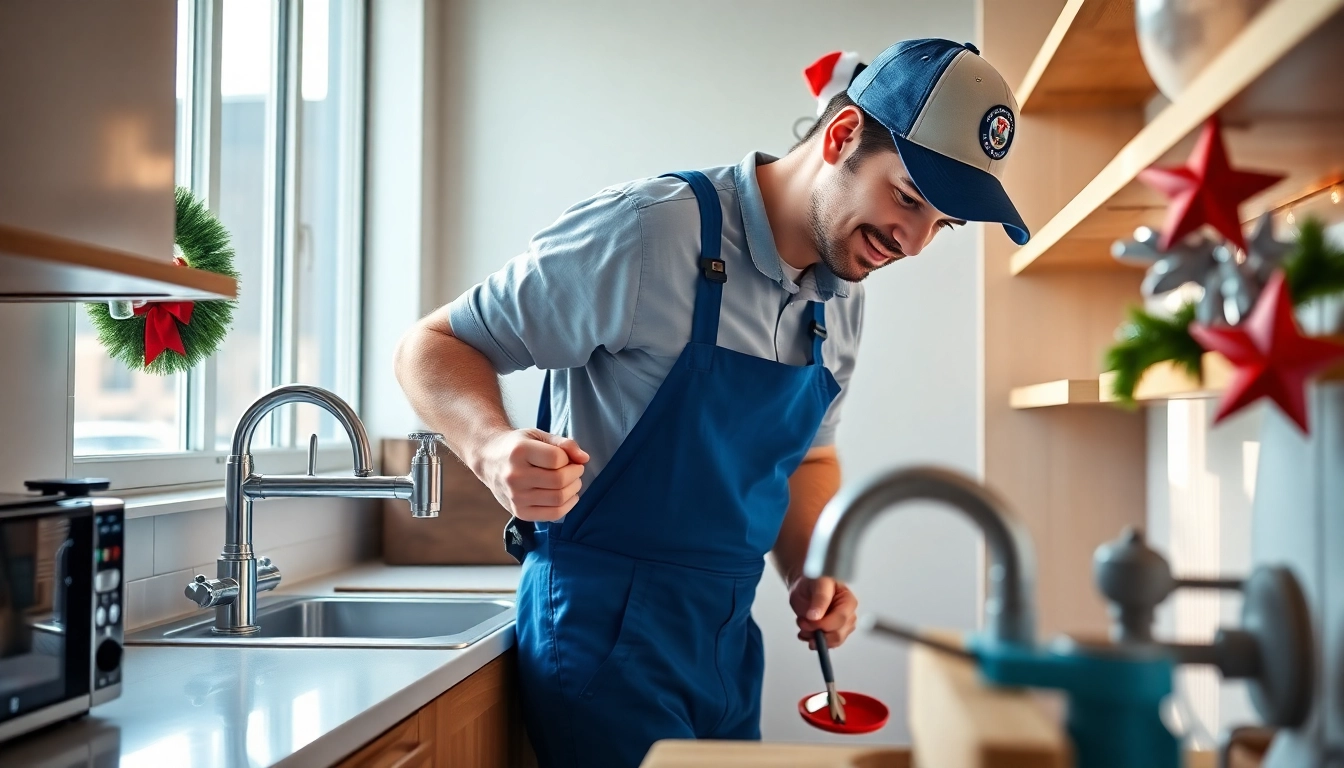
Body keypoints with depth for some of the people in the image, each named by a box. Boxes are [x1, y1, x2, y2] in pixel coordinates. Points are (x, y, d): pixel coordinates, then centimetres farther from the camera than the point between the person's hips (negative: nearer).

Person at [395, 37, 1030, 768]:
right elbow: (433, 345, -13)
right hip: (605, 626, -7)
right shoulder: (650, 228, -20)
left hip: (728, 638, 8)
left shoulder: (842, 301, 4)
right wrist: (495, 448, -34)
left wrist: (807, 577, 0)